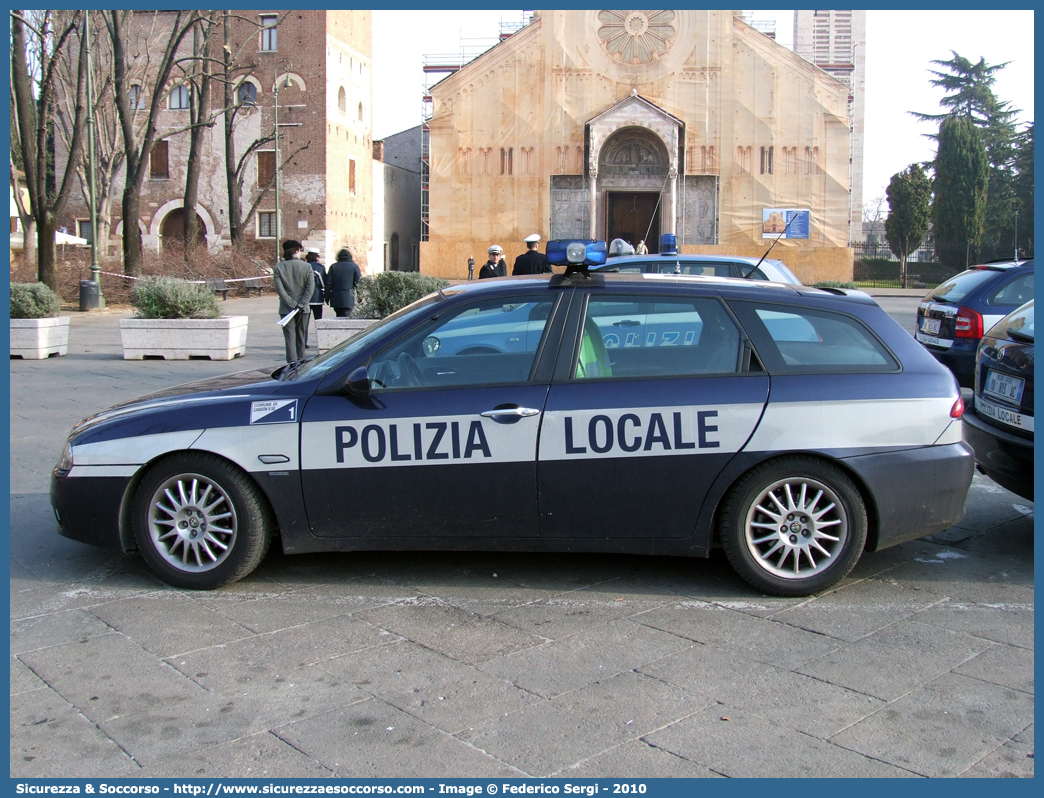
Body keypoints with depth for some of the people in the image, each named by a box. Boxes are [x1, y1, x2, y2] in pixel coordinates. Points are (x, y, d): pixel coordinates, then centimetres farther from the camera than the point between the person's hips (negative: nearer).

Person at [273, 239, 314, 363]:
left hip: (286, 309, -1)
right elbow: (310, 288, -10)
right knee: (301, 338, 14)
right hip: (303, 309, 1)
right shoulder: (307, 267, -2)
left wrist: (292, 304, -11)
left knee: (290, 339, -2)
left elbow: (279, 289, -11)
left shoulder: (278, 267, -4)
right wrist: (300, 305, -12)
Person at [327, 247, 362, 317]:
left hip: (335, 299, 3)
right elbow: (358, 282, -4)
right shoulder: (354, 266, 0)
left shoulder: (333, 267, 6)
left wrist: (327, 297, 10)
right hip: (348, 298, -3)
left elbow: (328, 283, 4)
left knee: (338, 318, 14)